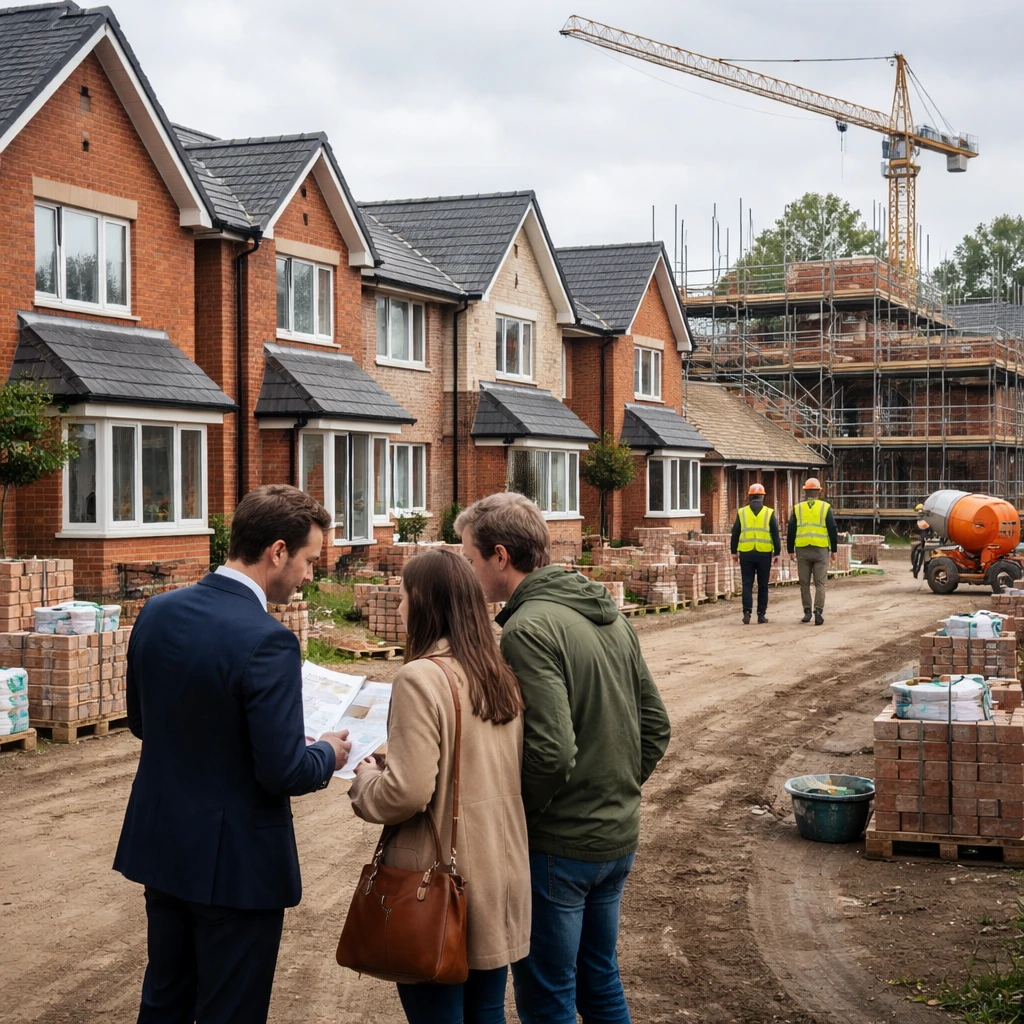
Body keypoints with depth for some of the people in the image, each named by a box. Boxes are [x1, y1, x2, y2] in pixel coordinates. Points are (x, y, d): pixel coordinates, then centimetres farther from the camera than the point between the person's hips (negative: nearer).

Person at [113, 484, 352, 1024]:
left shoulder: (156, 612, -2)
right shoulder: (266, 641, -24)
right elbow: (283, 772, -23)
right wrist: (328, 755, -3)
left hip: (160, 844, 7)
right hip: (236, 861, -7)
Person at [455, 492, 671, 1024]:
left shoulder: (529, 629, -20)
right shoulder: (609, 615, 7)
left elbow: (551, 753, -26)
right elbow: (655, 725, 11)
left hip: (558, 847, -8)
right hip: (618, 836, 8)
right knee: (600, 981, 23)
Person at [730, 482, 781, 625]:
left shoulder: (741, 512, 2)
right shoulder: (769, 513, 0)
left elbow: (735, 533, 4)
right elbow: (775, 534, 0)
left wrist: (734, 551, 11)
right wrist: (777, 553, 5)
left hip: (746, 553, 0)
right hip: (764, 554, 0)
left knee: (747, 584, 4)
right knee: (763, 585, 7)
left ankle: (747, 611, -9)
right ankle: (761, 614, 8)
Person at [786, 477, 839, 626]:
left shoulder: (797, 508, 4)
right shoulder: (826, 508, 0)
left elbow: (791, 531, 3)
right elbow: (833, 530, -1)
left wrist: (790, 550, 10)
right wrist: (834, 551, 6)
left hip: (802, 551, 1)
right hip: (821, 551, -1)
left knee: (804, 583, 10)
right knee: (820, 583, 1)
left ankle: (807, 612, 12)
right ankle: (818, 611, -13)